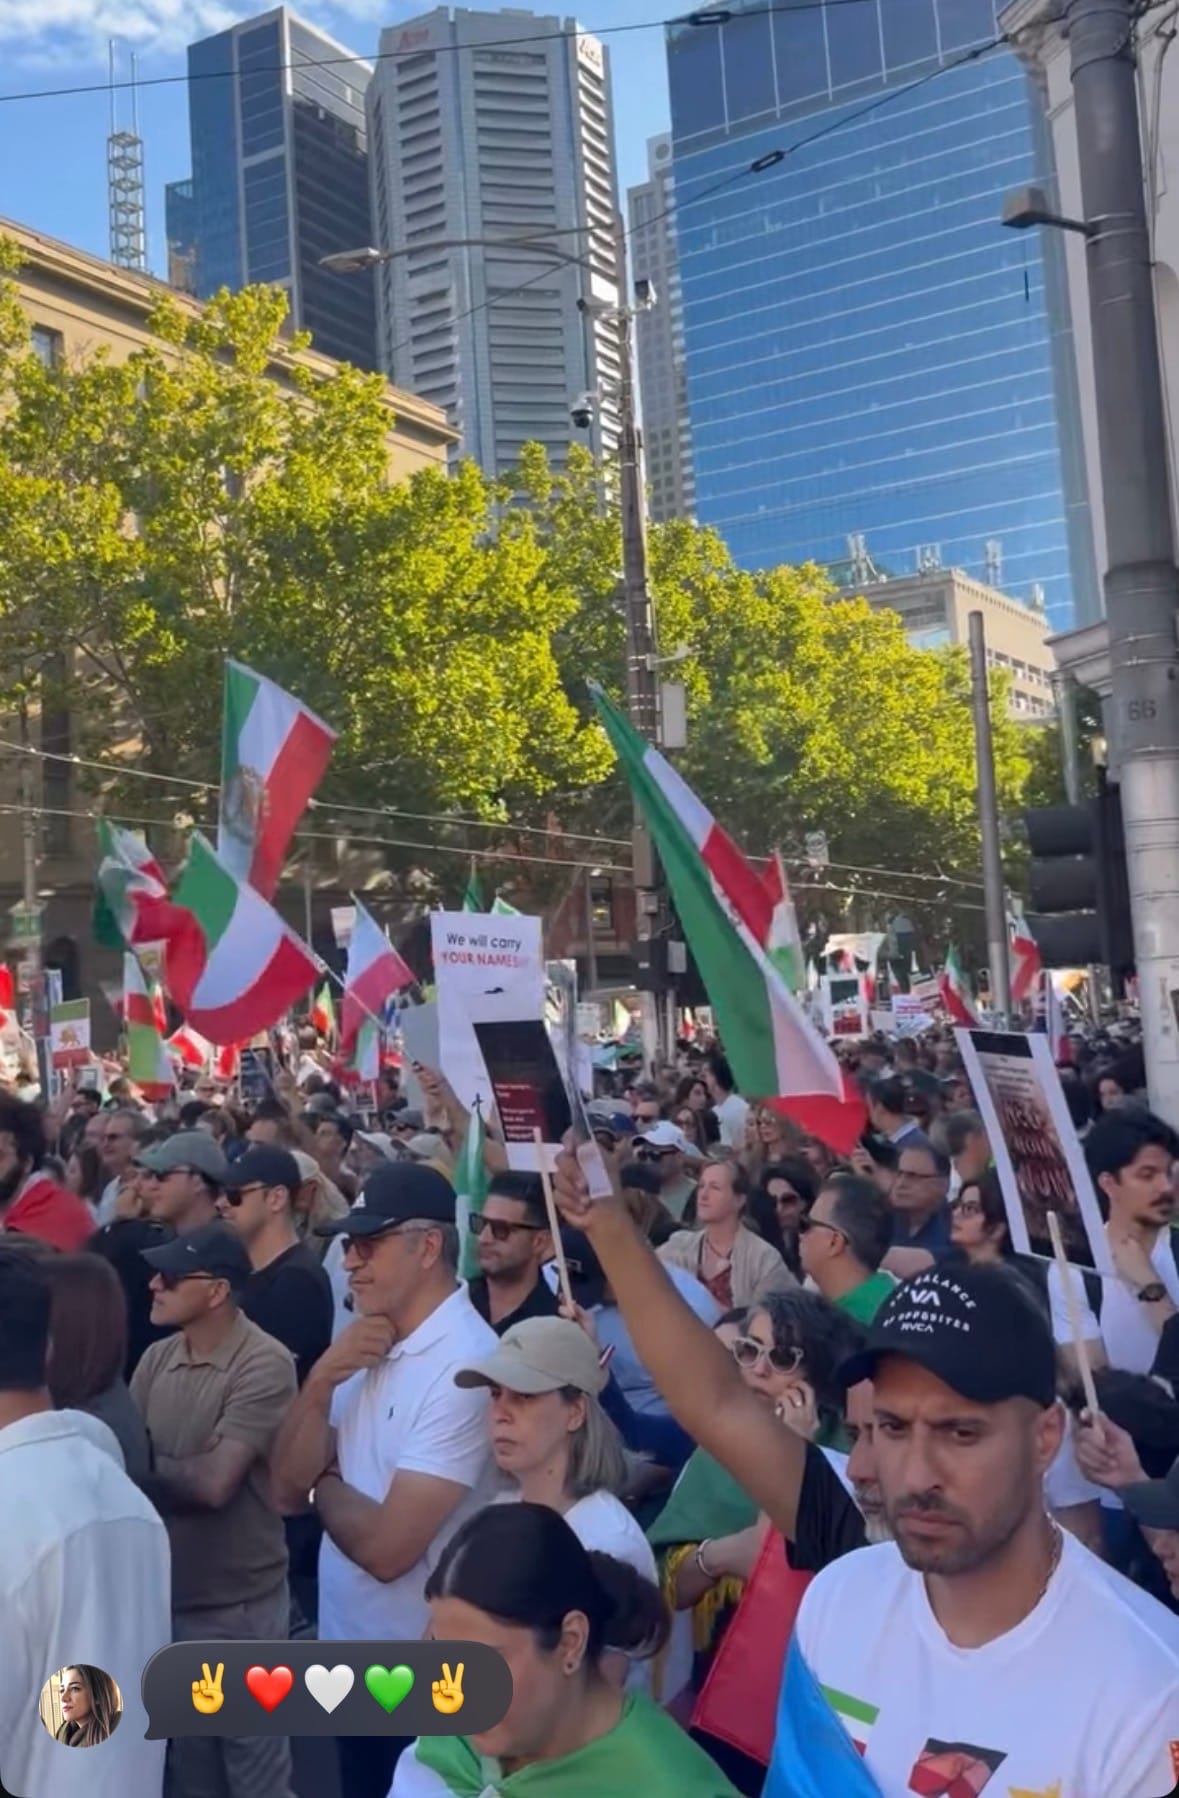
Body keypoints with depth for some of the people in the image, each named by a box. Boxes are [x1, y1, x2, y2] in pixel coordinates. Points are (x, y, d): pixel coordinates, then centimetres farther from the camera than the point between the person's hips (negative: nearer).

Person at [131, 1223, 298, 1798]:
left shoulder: (264, 1364, -19)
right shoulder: (157, 1358, 2)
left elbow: (213, 1482, -23)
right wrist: (171, 1472, -18)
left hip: (237, 1603, -6)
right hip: (165, 1591, 6)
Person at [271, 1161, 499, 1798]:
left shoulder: (465, 1364, -24)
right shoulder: (370, 1344, 2)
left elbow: (385, 1547, -25)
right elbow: (287, 1489, 1)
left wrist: (326, 1484, -6)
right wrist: (321, 1379, -14)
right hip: (348, 1647, 8)